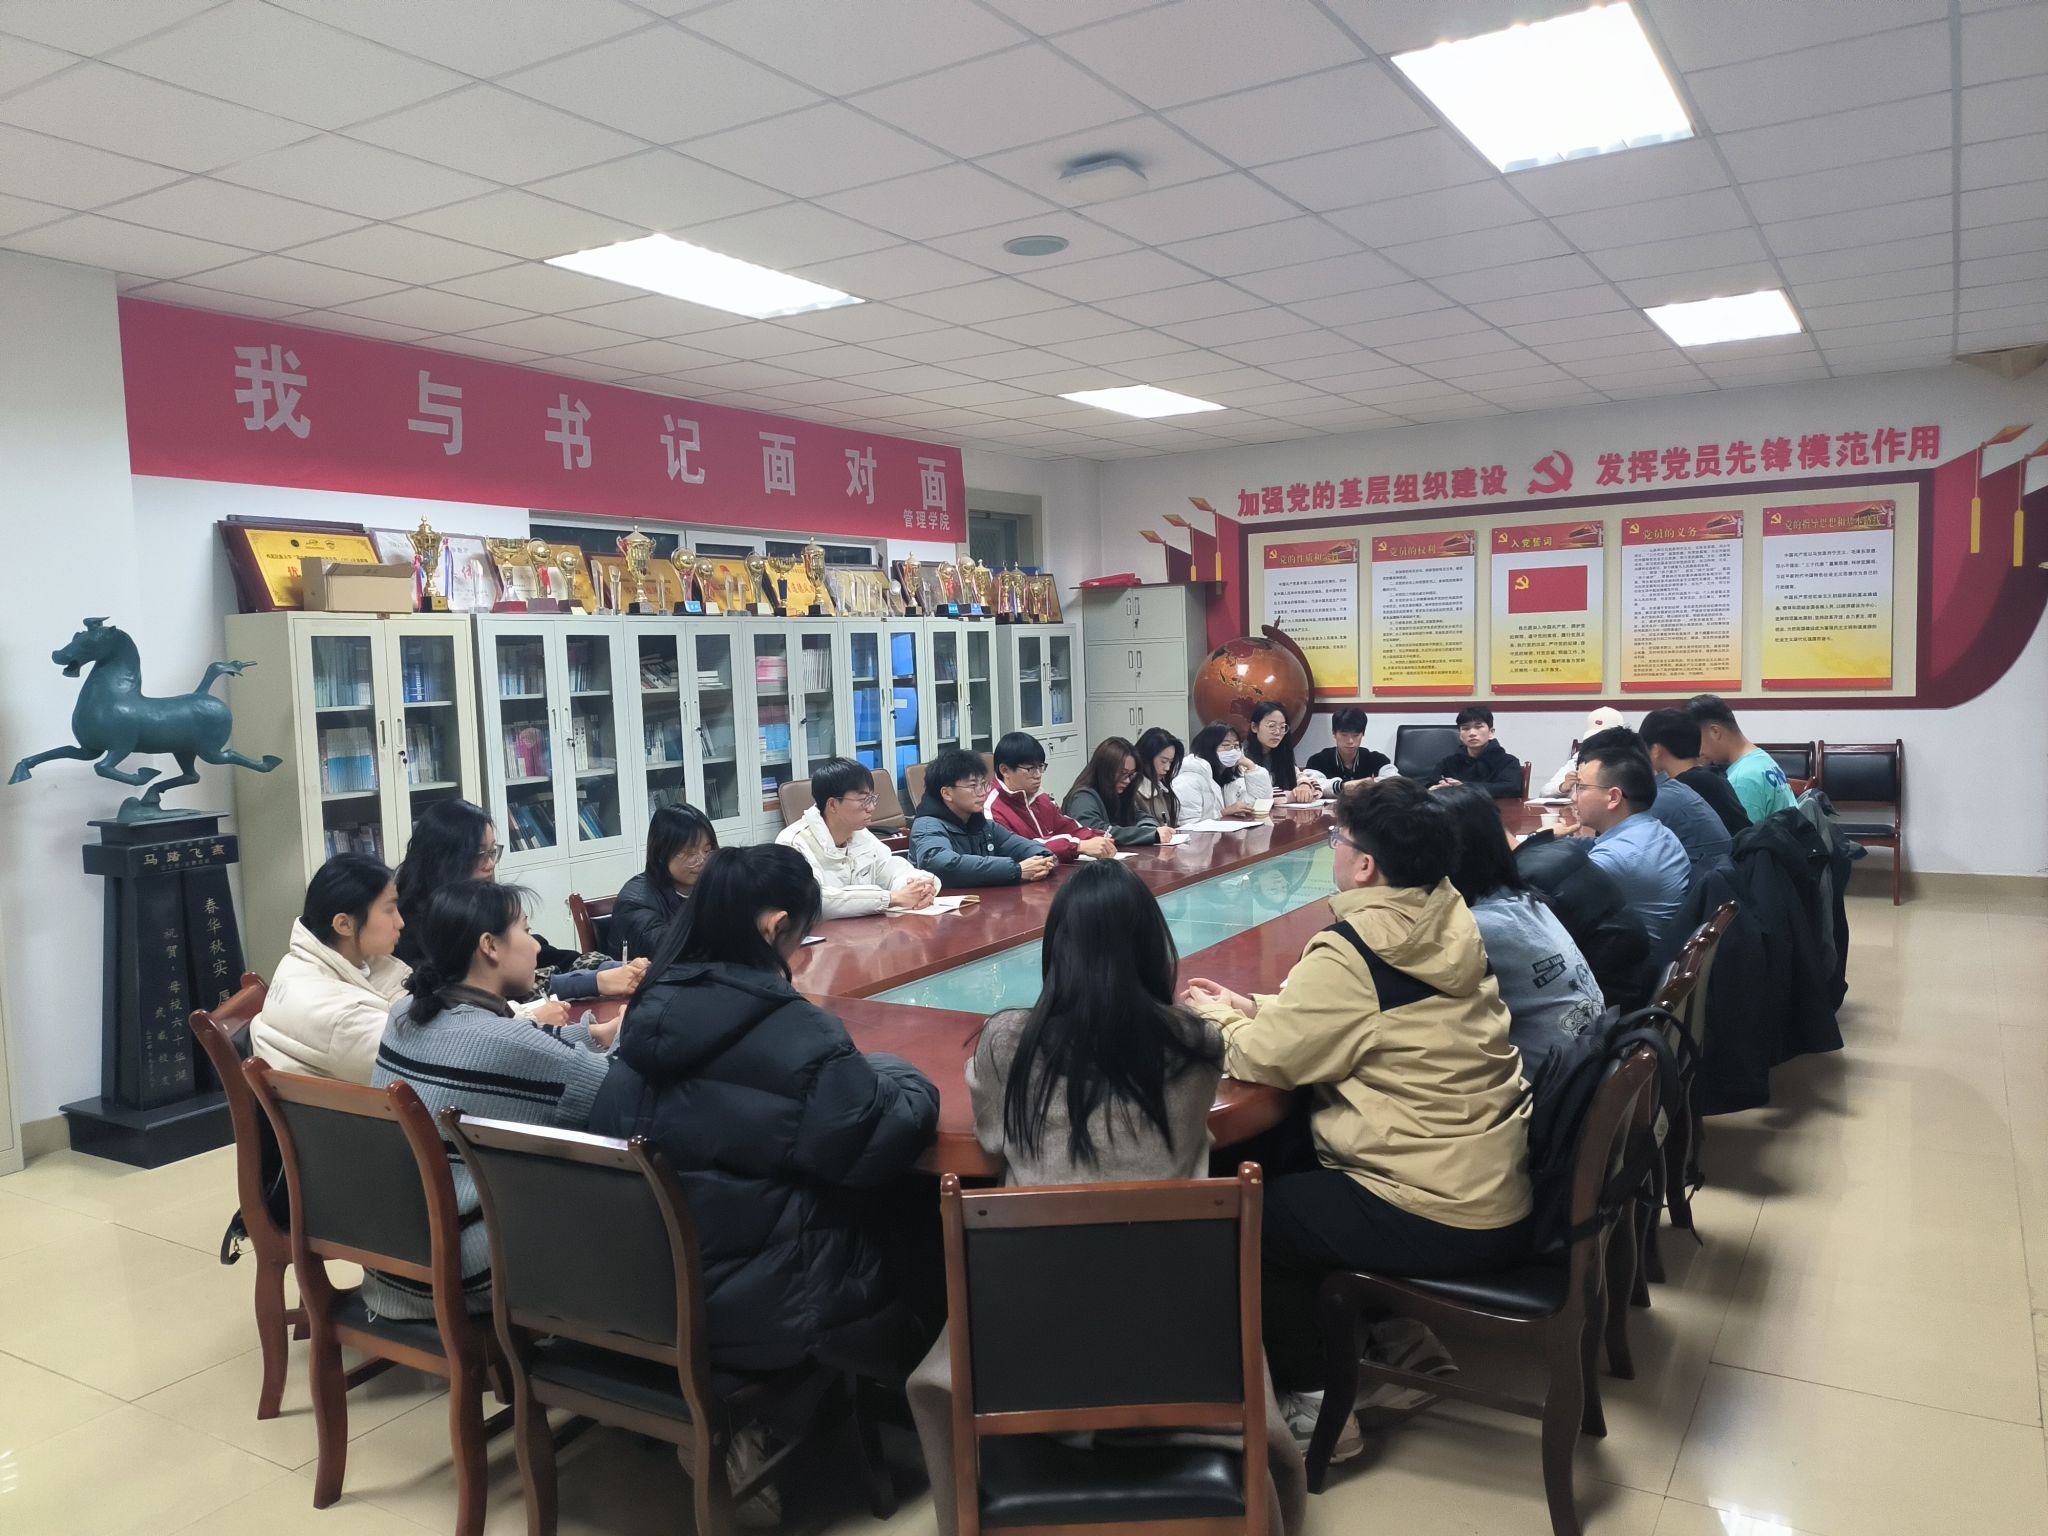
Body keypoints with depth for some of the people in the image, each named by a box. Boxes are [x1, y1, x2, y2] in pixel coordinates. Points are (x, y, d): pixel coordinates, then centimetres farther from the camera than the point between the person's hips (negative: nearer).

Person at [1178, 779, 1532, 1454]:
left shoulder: (1351, 952, -22)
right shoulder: (1450, 924, 2)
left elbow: (1265, 1057, -14)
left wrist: (1215, 1016, 5)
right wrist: (1249, 1007, 11)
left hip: (1445, 1220, -8)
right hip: (1504, 1188, 8)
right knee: (1290, 1161, 24)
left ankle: (1315, 1407, 19)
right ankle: (1400, 1337, 29)